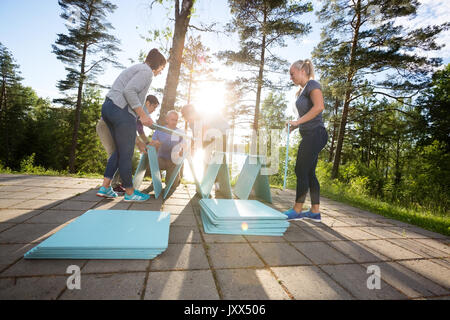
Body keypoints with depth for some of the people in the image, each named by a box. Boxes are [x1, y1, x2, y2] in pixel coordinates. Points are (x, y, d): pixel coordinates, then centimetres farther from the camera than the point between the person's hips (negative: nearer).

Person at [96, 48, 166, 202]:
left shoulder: (136, 69, 26)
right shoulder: (146, 71, -6)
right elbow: (129, 91, -20)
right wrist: (143, 115, -18)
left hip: (108, 107, 10)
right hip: (121, 111, -10)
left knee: (119, 150, 16)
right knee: (126, 153, -3)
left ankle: (105, 187, 16)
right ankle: (130, 192, 8)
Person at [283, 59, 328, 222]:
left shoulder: (312, 84, -5)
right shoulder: (302, 90, 22)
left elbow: (319, 106, -21)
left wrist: (298, 121, -20)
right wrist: (295, 125, 13)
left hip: (315, 134, -10)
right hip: (310, 135, 10)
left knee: (301, 171, -7)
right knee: (309, 173, 8)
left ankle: (297, 210, 2)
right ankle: (315, 212, 15)